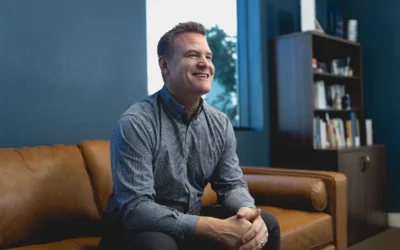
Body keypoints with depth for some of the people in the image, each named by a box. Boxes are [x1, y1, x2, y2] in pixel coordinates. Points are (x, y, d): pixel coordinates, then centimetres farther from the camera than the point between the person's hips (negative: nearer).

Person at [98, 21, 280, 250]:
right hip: (143, 225, -5)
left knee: (266, 224, -10)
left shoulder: (221, 124, -2)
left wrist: (248, 211, -25)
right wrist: (215, 228, -35)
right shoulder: (136, 123, -22)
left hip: (194, 219, 6)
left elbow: (231, 184, 1)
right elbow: (135, 208, -28)